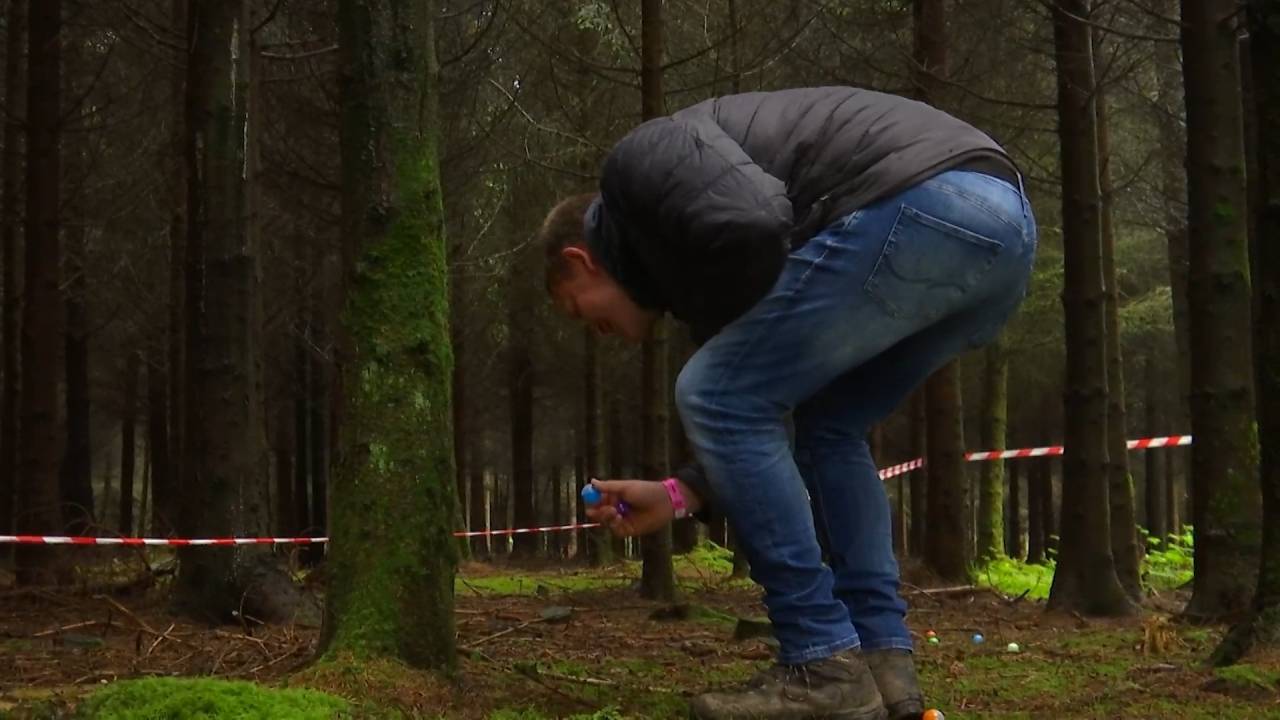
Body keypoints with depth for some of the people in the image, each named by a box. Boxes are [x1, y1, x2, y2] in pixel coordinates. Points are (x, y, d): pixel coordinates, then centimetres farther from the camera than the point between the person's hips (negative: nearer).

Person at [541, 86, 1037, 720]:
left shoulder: (638, 164, 9)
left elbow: (752, 230, -13)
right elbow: (767, 414, 34)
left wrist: (718, 334, 7)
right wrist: (679, 494, 34)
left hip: (923, 206, -10)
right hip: (1000, 216, 10)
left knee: (714, 398, 1)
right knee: (830, 425, 27)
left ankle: (824, 666, 3)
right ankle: (881, 657, 18)